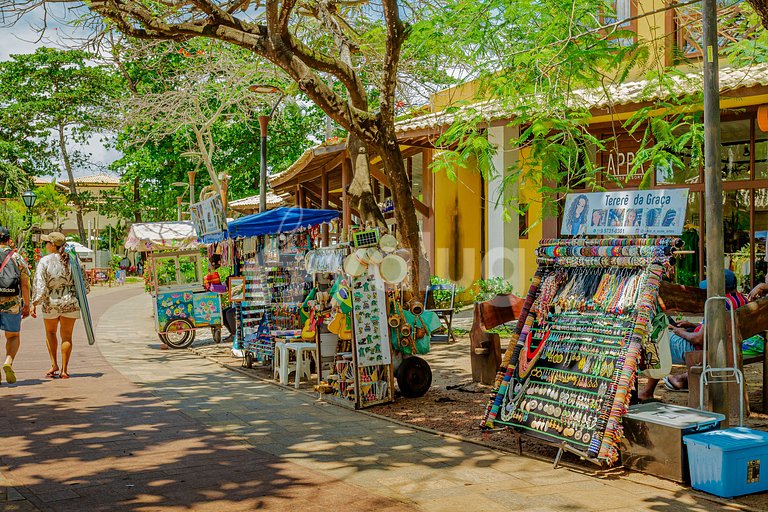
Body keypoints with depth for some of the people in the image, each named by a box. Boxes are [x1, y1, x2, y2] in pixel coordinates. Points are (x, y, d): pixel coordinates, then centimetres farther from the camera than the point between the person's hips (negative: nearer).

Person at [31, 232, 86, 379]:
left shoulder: (45, 261, -9)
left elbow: (39, 285, -13)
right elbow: (82, 281, 4)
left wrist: (34, 304, -9)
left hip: (51, 302, -2)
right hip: (70, 302, 2)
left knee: (50, 332, 20)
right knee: (66, 335, 7)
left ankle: (54, 364, 12)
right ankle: (64, 370, 4)